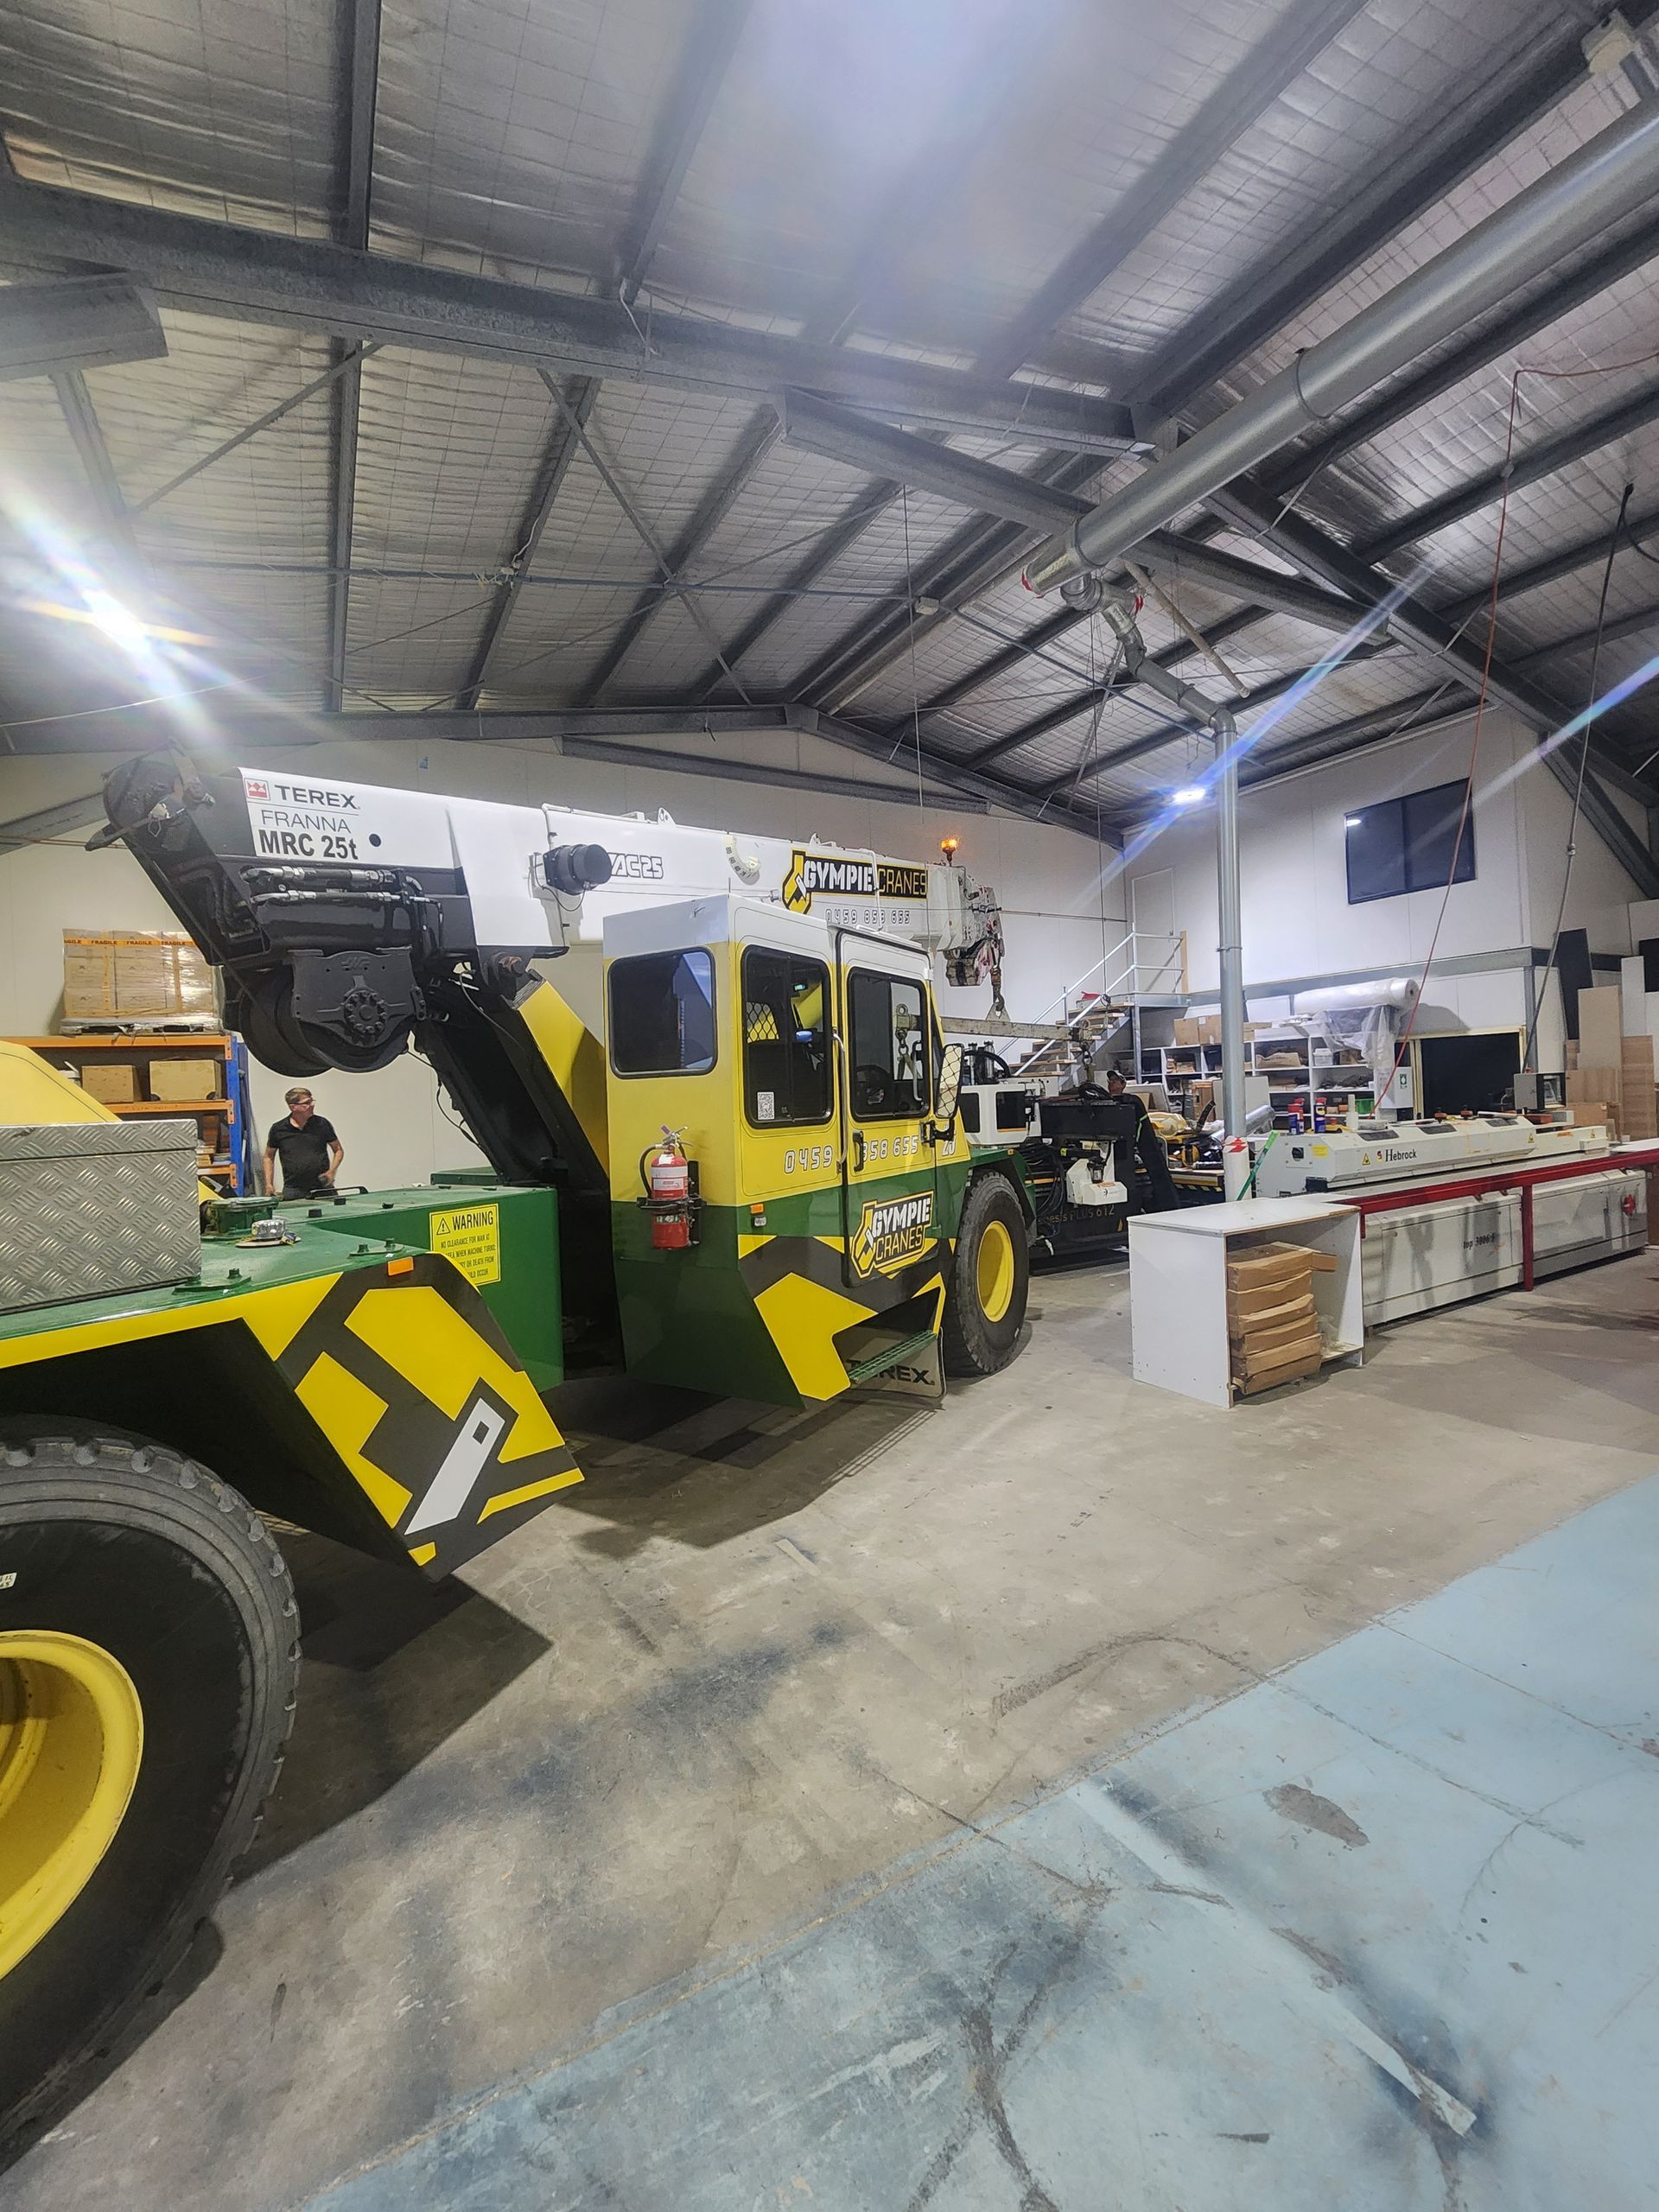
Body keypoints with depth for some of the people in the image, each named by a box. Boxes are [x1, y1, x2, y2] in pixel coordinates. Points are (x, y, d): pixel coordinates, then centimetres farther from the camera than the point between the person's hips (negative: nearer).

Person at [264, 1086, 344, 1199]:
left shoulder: (322, 1124, 2)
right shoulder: (278, 1129, 3)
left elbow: (338, 1150, 11)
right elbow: (269, 1157, 14)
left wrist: (332, 1171, -5)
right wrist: (269, 1184, 5)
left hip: (323, 1188, 0)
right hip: (293, 1191, 0)